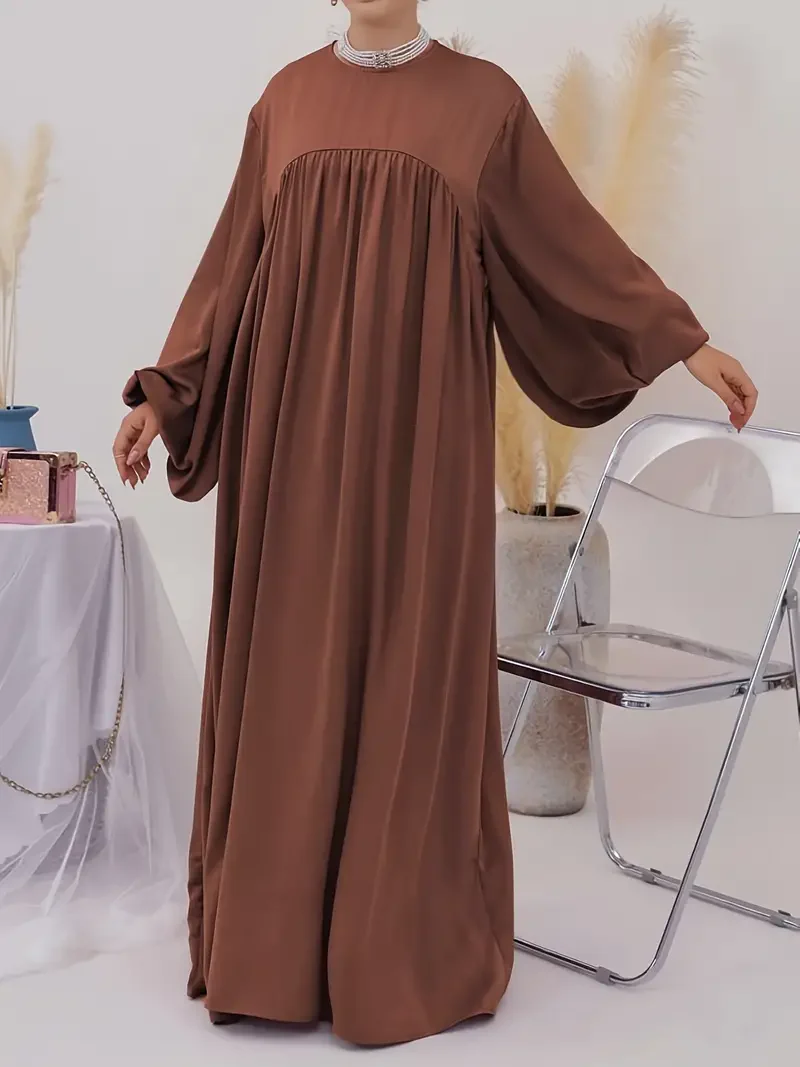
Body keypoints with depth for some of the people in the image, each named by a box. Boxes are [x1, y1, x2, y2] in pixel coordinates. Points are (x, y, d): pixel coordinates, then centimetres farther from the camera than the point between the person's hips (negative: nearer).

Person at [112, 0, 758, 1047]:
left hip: (420, 427, -2)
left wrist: (685, 341, 7)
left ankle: (411, 949, 14)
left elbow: (572, 236, 8)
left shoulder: (483, 98, 4)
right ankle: (274, 939, 17)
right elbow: (235, 261, 12)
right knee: (290, 671, 5)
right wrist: (164, 392, 8)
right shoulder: (287, 97, 12)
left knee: (412, 670, 1)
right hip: (297, 426, 3)